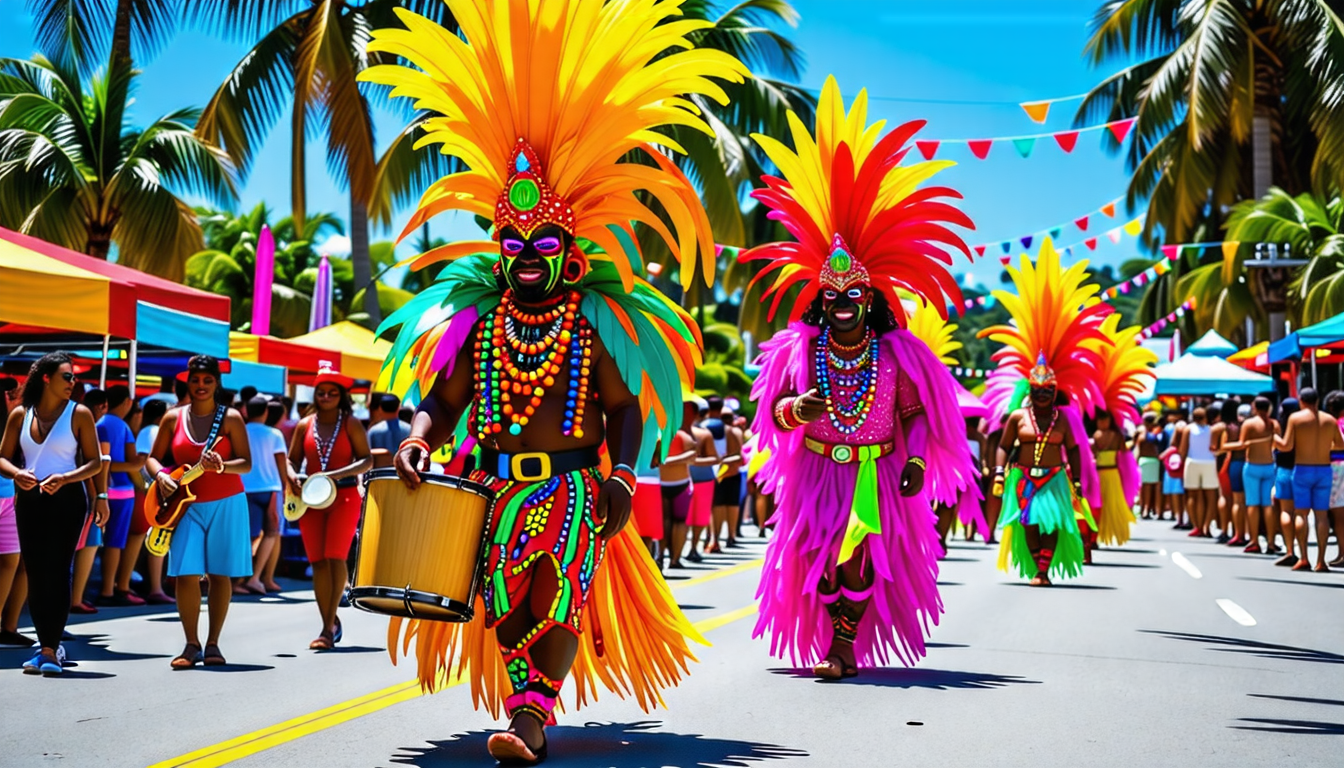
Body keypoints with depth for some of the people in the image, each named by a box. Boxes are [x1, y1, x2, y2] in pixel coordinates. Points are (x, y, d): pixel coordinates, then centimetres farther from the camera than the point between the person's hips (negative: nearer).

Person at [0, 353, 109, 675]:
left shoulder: (79, 414, -1)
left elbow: (95, 462, -2)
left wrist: (64, 478, -17)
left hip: (67, 500, -3)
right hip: (29, 500, 3)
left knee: (56, 572, -9)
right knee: (35, 575, 5)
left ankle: (50, 650, -6)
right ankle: (48, 645, 15)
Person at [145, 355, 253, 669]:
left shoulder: (230, 418, -2)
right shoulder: (173, 418, 5)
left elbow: (246, 463, -6)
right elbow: (153, 458, 10)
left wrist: (221, 466, -26)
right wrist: (161, 476, -12)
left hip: (226, 504, -1)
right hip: (187, 505, 1)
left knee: (220, 574, 2)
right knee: (186, 574, -7)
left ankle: (212, 644, 11)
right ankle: (191, 645, 2)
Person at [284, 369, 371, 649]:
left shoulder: (351, 424, 0)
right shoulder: (305, 425, 9)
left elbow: (367, 461, -4)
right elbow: (292, 460, 13)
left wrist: (336, 474, -18)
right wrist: (292, 476, -10)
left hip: (344, 496, -3)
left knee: (336, 557, -12)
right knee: (317, 561, 2)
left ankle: (329, 625, -7)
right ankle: (330, 624, 13)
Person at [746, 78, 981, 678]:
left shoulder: (897, 353, -4)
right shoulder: (798, 349, -3)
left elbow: (915, 412, 2)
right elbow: (774, 409, -1)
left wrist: (916, 461, -8)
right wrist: (796, 410, -23)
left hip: (877, 472, -1)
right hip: (817, 470, 1)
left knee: (858, 558, -9)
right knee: (819, 556, 0)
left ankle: (842, 648, -2)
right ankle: (840, 641, 16)